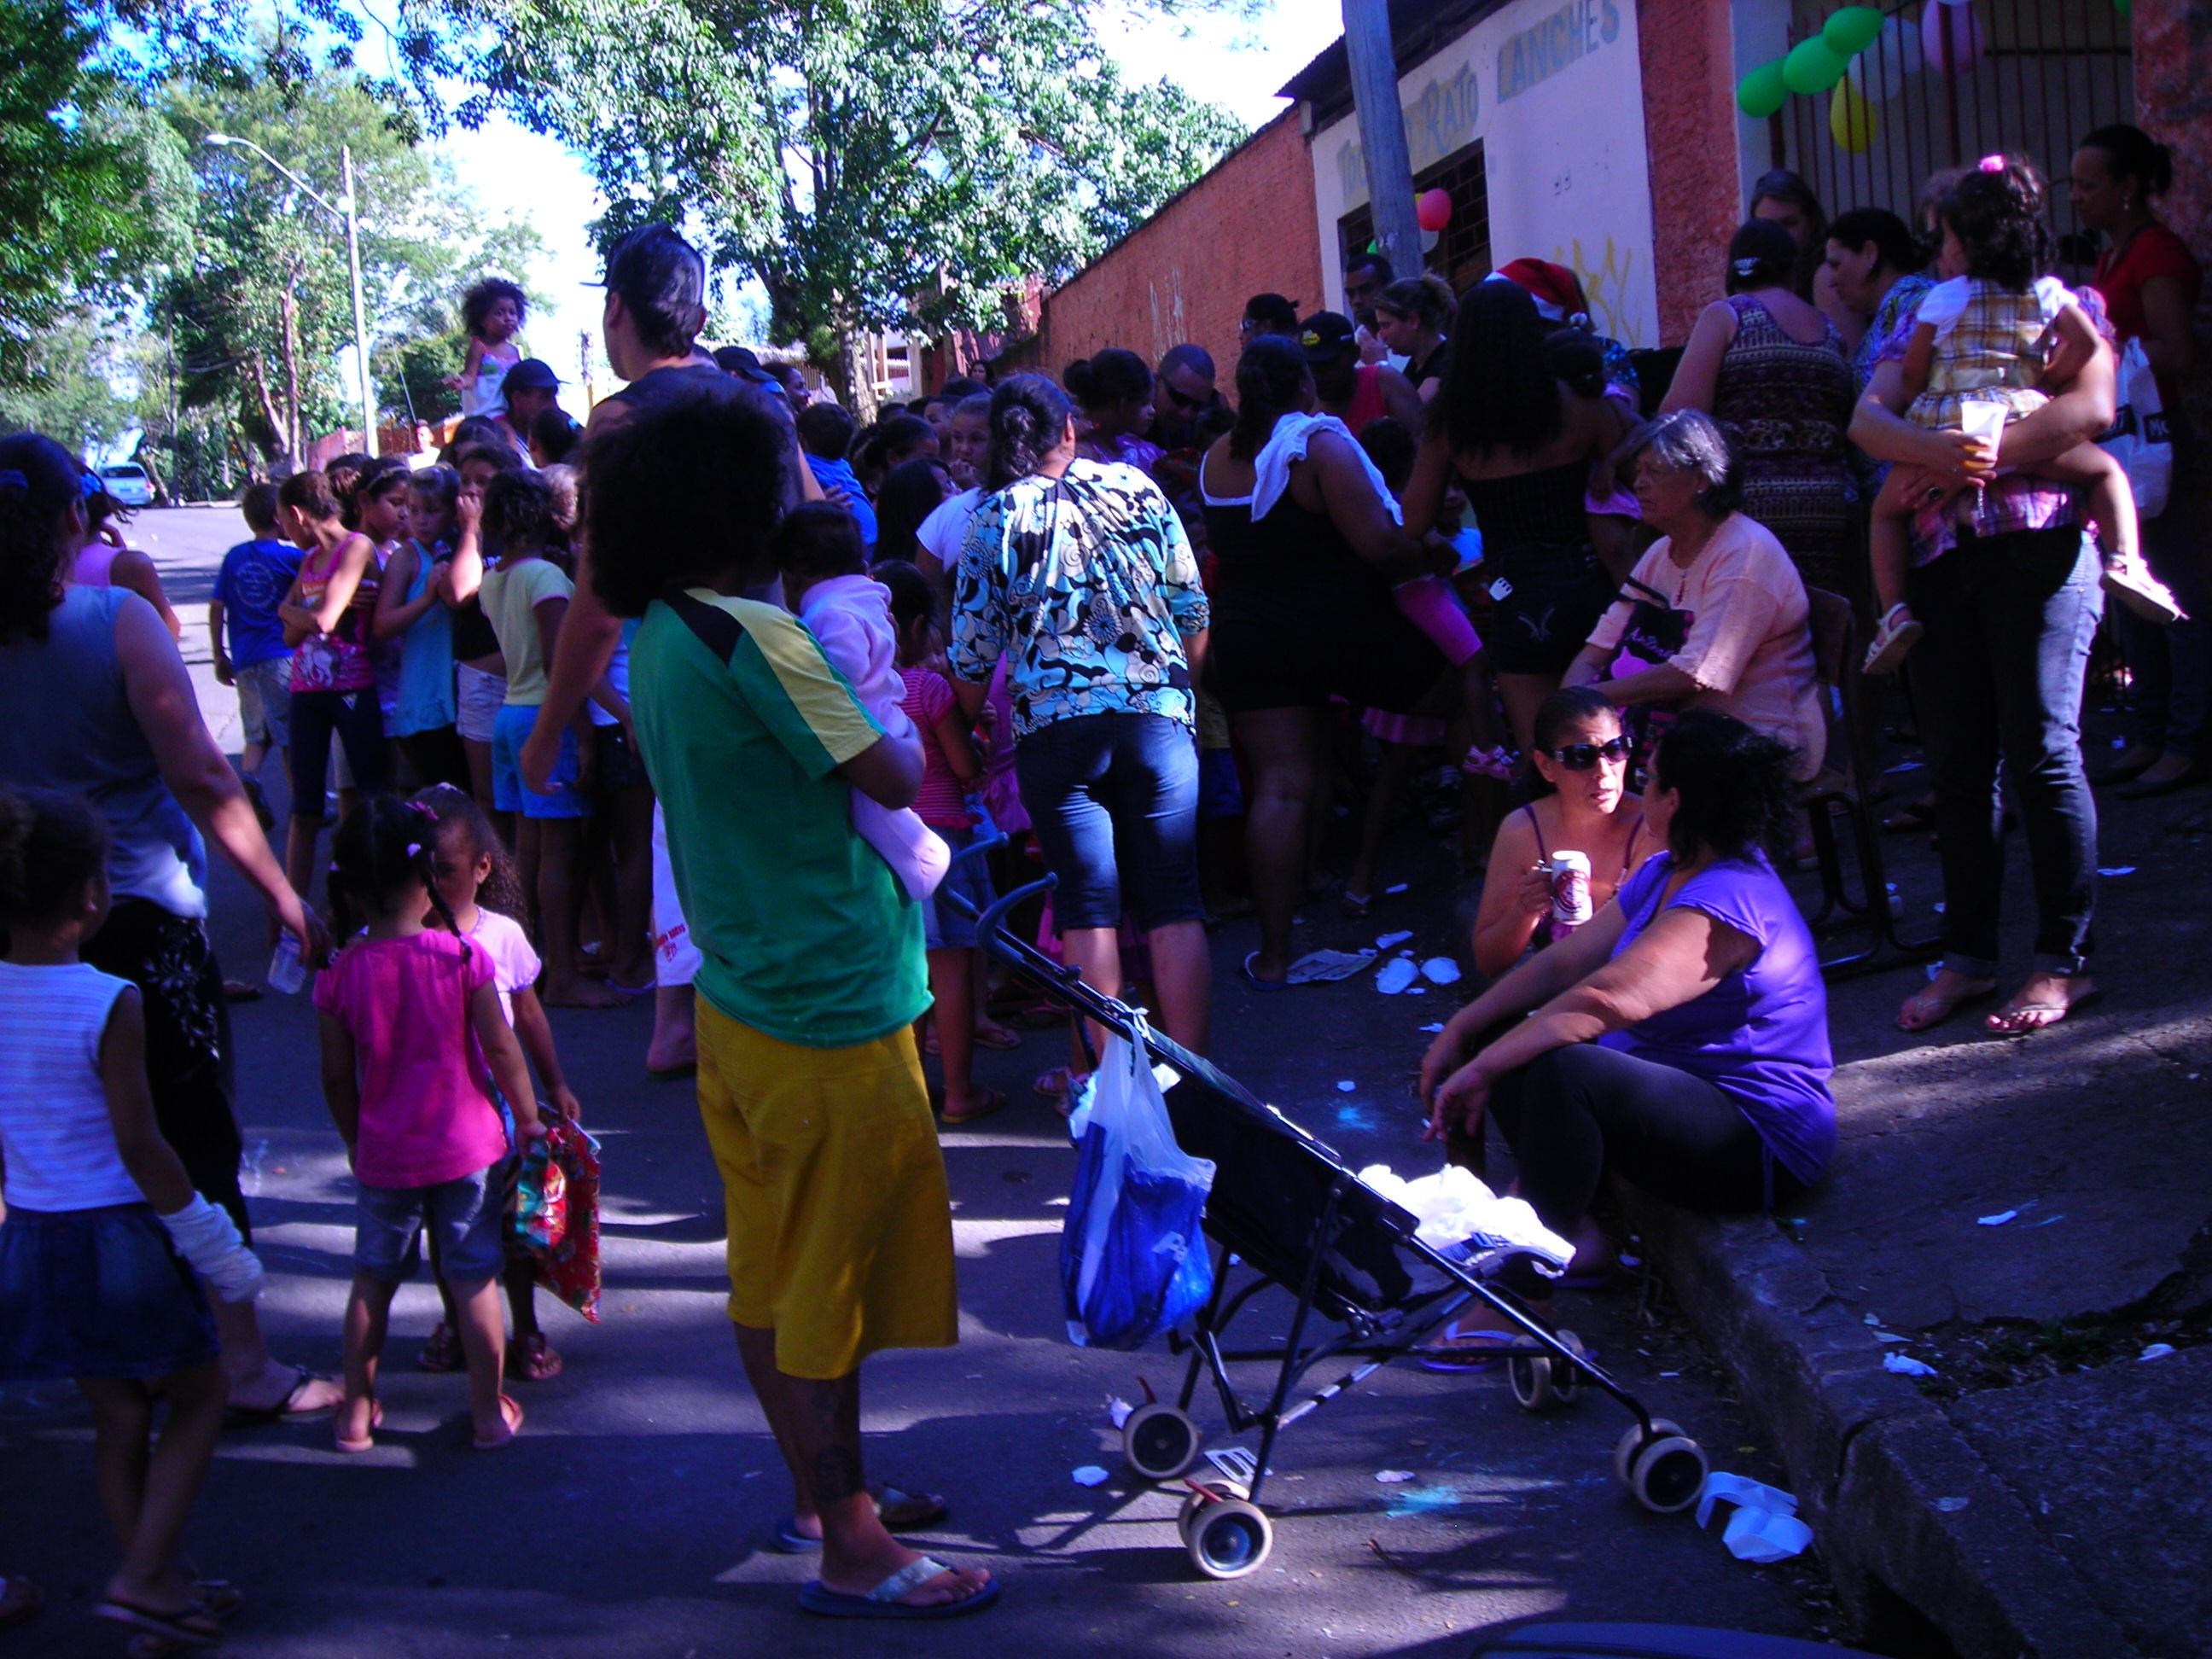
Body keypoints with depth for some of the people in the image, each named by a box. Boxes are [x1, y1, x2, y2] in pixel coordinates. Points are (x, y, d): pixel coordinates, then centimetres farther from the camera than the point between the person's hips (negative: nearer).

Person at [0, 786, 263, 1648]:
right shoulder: (109, 1005, -19)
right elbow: (139, 1147, -17)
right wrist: (217, 1250, -8)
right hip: (119, 1233, -6)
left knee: (118, 1415, 18)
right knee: (198, 1397, 12)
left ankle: (159, 1587, 25)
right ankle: (143, 1576, 2)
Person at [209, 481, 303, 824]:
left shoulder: (233, 558, 6)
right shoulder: (291, 556, -7)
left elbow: (216, 609, 7)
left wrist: (220, 656, 14)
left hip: (245, 659, 4)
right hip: (283, 655, -4)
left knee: (257, 732, 14)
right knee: (291, 733, 4)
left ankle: (247, 777, -12)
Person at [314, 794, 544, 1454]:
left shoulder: (340, 975, -9)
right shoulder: (462, 957, -14)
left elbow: (337, 1077, -2)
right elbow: (500, 1049, -9)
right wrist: (529, 1119, 6)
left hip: (384, 1156, 1)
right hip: (468, 1147, -1)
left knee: (373, 1279, 16)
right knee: (475, 1280, 9)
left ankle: (357, 1411, 24)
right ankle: (489, 1413, 17)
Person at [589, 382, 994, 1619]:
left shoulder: (658, 634, 7)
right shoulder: (752, 635, -21)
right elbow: (896, 780, -16)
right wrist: (904, 727, 2)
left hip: (744, 996, 9)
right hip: (831, 1007, -9)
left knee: (774, 1273, 17)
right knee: (834, 1277, 0)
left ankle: (823, 1494, 31)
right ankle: (852, 1550, 10)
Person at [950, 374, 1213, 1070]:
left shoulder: (993, 519, 0)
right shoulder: (1133, 488, 5)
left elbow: (972, 650, 2)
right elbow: (1193, 610, 9)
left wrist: (968, 726, 18)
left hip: (1055, 724, -1)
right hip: (1158, 714, 1)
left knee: (1087, 903, 5)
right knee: (1174, 900, 6)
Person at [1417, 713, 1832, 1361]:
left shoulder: (1725, 901, -25)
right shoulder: (1665, 875, 10)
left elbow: (1604, 1000, -37)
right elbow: (1562, 964, 11)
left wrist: (1482, 1070, -32)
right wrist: (1459, 1031, 1)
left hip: (1762, 1144, -11)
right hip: (1685, 1088, 11)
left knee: (1564, 1070, -34)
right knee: (1510, 1037, 6)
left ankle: (1527, 1297, -26)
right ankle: (1571, 1234, -1)